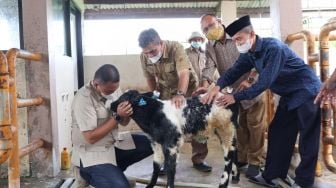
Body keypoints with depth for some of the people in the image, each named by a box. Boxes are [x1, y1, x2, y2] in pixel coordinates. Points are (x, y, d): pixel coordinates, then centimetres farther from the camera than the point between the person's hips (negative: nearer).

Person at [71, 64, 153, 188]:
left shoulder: (113, 89, -2)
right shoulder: (83, 99, -22)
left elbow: (123, 123, 5)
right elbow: (91, 138, -24)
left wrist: (126, 114, -18)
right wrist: (117, 117, -27)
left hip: (115, 143, 7)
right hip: (92, 153, -7)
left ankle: (115, 168, 2)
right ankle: (90, 173, 4)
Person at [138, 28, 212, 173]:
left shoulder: (175, 48, -30)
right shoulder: (144, 57, -16)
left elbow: (184, 74, -41)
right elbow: (150, 78, -2)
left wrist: (180, 94, -56)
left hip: (187, 88, -3)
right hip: (166, 91, 3)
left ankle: (199, 160, 12)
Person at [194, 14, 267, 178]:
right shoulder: (210, 47, 2)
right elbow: (209, 67, -12)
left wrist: (249, 80, -27)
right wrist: (205, 84, -33)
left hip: (253, 87, -4)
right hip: (232, 91, 5)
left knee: (254, 125, 1)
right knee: (239, 125, 13)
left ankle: (255, 161, 14)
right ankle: (242, 157, 29)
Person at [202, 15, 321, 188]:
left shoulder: (273, 48, -27)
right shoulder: (250, 53, 0)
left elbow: (264, 82, -29)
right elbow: (235, 70, -7)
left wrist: (236, 97, -26)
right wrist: (217, 87, -26)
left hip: (306, 92, -8)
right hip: (289, 95, 9)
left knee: (307, 140, -2)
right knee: (277, 134, 7)